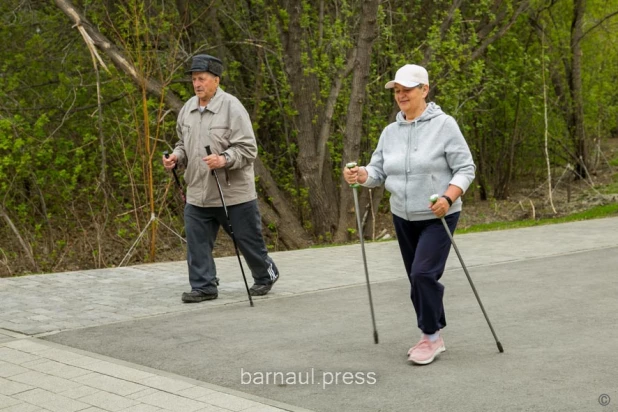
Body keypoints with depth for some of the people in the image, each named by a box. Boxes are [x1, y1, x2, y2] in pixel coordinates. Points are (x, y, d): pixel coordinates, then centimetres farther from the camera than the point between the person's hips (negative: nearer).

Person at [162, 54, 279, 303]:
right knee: (197, 242, 1)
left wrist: (224, 160, -31)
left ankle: (266, 275, 33)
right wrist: (176, 156, 1)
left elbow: (248, 149, -16)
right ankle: (203, 286, 13)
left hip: (234, 193, -5)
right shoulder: (187, 109, 7)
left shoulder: (232, 107, -13)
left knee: (248, 240, 10)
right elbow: (184, 143, 22)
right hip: (198, 194, 5)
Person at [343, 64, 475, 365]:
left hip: (438, 217, -6)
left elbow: (465, 169, -11)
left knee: (423, 273, -17)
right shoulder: (390, 132, 6)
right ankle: (432, 337, 26)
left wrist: (448, 198, -26)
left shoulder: (444, 125, -10)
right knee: (417, 279, 12)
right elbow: (378, 171, 5)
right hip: (403, 218, 6)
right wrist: (361, 175, -17)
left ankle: (431, 337, -1)